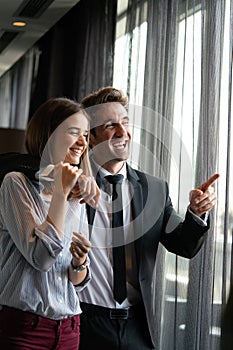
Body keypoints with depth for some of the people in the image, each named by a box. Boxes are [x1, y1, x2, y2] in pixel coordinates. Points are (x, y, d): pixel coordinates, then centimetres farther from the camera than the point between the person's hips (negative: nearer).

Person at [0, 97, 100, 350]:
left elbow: (78, 283, 13)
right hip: (24, 327, -6)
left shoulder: (77, 200, 10)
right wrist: (61, 192, -16)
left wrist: (80, 262, -9)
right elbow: (41, 257, -19)